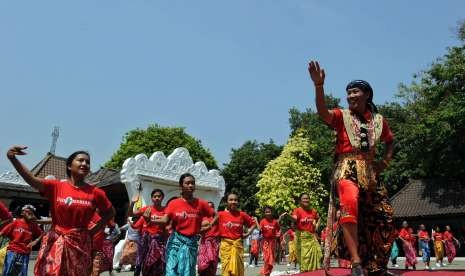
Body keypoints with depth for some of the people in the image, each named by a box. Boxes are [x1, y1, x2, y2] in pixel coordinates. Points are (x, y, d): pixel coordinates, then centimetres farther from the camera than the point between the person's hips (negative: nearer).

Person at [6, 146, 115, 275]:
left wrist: (93, 231, 2)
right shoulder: (56, 186, -3)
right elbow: (32, 180, -20)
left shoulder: (95, 192, -1)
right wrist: (13, 159, -37)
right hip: (55, 242, 0)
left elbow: (110, 212, 12)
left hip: (80, 243, 1)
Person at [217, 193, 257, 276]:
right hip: (225, 244, -1)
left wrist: (248, 233, 5)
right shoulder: (220, 214, -3)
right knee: (226, 266, -2)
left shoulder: (242, 215, 2)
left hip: (238, 243, 2)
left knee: (238, 267, 3)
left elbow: (254, 223, 14)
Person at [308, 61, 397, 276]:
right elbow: (322, 112, -18)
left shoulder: (379, 120, 13)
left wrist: (386, 161, 11)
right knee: (350, 205, -33)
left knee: (383, 218, 5)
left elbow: (390, 141, 29)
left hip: (369, 172, 5)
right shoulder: (342, 116, 3)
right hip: (346, 169, -5)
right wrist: (319, 85, -32)